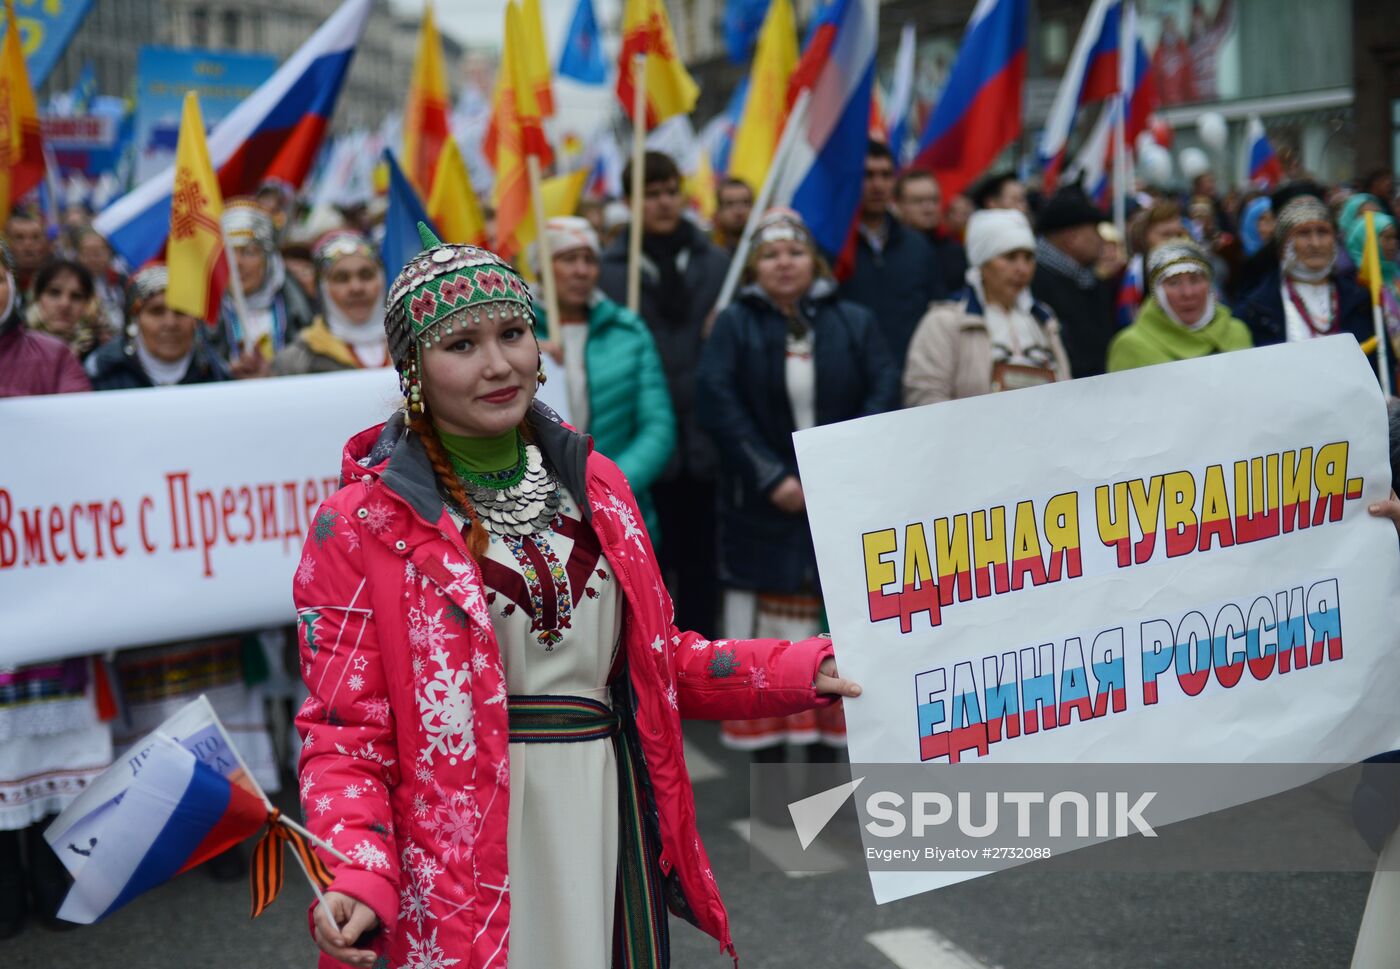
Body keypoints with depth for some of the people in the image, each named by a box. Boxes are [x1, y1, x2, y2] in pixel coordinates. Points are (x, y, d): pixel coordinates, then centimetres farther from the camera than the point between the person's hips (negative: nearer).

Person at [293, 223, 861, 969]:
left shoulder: (593, 485, 7)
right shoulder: (363, 527, -8)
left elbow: (653, 660, 14)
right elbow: (345, 733, -9)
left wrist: (802, 671, 3)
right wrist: (360, 877, -25)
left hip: (608, 824, 4)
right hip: (468, 853, -4)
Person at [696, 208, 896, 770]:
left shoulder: (853, 323, 7)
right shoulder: (735, 326, 4)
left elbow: (884, 393, -1)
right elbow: (718, 404, -6)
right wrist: (772, 478, -13)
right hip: (764, 507, -1)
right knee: (766, 635, 0)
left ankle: (826, 751, 11)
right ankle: (767, 757, 9)